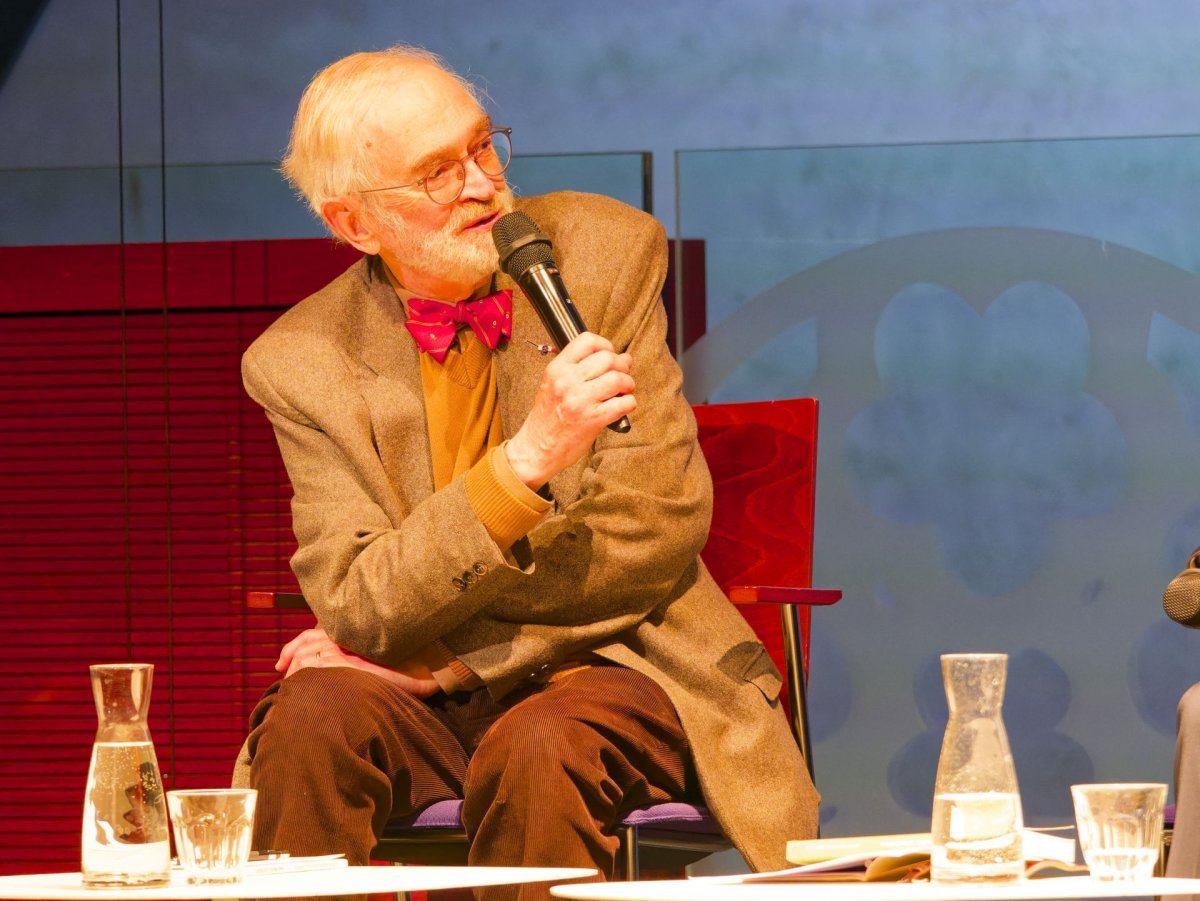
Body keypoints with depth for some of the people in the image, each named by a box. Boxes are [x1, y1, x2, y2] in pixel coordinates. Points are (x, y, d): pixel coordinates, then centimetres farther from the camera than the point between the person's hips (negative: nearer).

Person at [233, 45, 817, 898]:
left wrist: (440, 651, -14)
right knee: (311, 718, -31)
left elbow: (660, 526, -8)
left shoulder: (606, 253, -3)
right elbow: (361, 609, -13)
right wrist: (526, 459, -29)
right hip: (433, 699, 1)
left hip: (612, 670, -1)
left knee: (536, 749, -34)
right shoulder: (301, 363, -3)